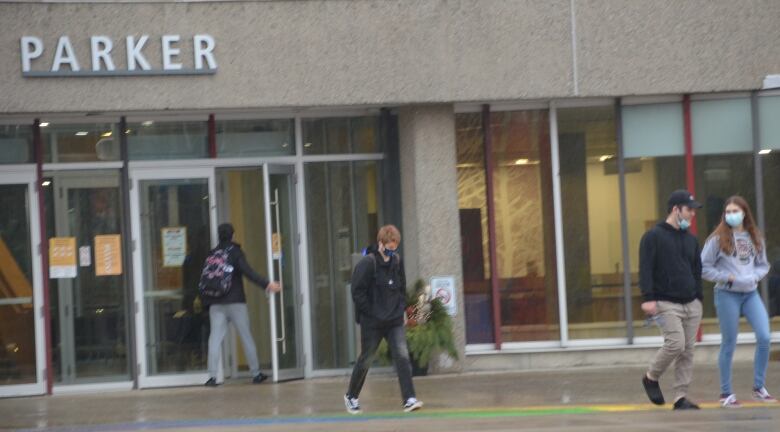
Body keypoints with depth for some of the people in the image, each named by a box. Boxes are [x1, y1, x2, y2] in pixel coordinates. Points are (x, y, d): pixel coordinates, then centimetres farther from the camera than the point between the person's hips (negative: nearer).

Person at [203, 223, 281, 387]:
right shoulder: (235, 252, -3)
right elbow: (248, 272, -17)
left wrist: (205, 302, 17)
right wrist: (267, 284, -23)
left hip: (216, 304, 3)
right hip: (236, 302, -3)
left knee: (215, 338, -2)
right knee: (246, 336, 6)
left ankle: (212, 376, -13)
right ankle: (256, 374, 10)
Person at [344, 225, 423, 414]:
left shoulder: (397, 261, 6)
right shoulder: (368, 263, -12)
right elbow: (358, 292, -13)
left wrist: (401, 308, 7)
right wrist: (372, 313, -13)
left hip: (395, 320, 4)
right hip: (372, 323, -4)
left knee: (402, 356, -10)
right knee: (366, 360, 7)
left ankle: (409, 399, -14)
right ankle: (351, 396, 27)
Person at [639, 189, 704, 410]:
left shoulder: (690, 240, 16)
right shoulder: (654, 236, -4)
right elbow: (645, 269, -11)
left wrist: (698, 297, 18)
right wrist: (648, 298, -19)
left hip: (691, 304, 6)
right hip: (666, 304, -6)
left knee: (687, 350, 1)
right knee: (675, 343, -19)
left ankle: (681, 397, 6)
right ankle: (651, 377, 5)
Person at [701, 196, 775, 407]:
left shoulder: (755, 238, 7)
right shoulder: (718, 238, -6)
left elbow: (763, 265, 14)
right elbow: (704, 268, -7)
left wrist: (754, 276, -6)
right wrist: (729, 277, -14)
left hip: (751, 293, 4)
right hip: (727, 295, -4)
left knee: (764, 337, -7)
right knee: (729, 344, 2)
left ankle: (759, 388, 8)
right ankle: (726, 394, 12)